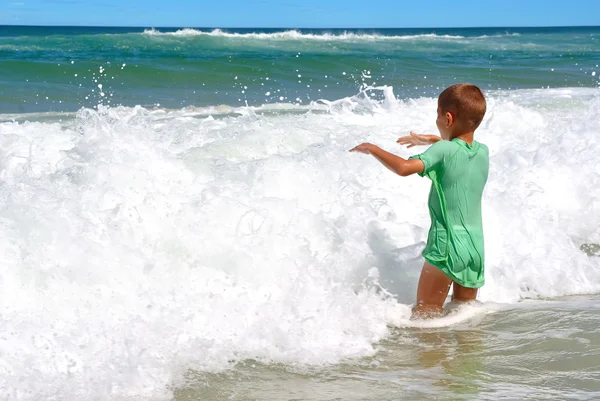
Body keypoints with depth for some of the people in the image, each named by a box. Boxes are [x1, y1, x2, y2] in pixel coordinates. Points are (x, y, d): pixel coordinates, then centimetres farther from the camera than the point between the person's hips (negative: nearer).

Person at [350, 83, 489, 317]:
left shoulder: (444, 150, -11)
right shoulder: (484, 152, 9)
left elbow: (404, 168, -24)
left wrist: (372, 149, -10)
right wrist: (431, 141, 36)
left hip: (446, 246, -6)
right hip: (476, 247, 6)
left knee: (424, 314, -1)